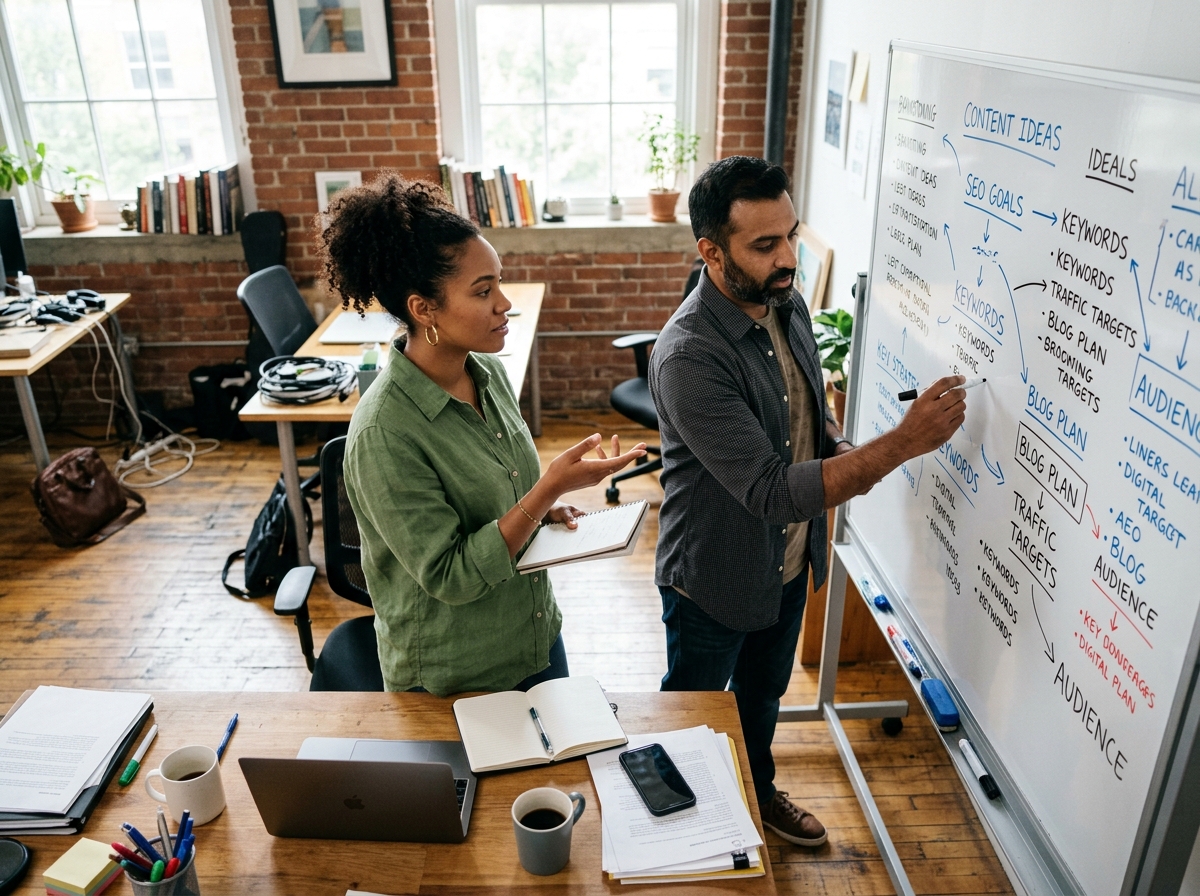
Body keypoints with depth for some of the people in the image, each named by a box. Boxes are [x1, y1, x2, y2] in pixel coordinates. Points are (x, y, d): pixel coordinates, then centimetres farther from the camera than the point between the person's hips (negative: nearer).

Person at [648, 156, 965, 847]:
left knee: (763, 693, 31)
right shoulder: (688, 356, -34)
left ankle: (758, 788, 58)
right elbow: (772, 492, -36)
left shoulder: (788, 303, -7)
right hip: (714, 578, -7)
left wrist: (840, 449, -11)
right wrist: (903, 444, -38)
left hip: (790, 563, 7)